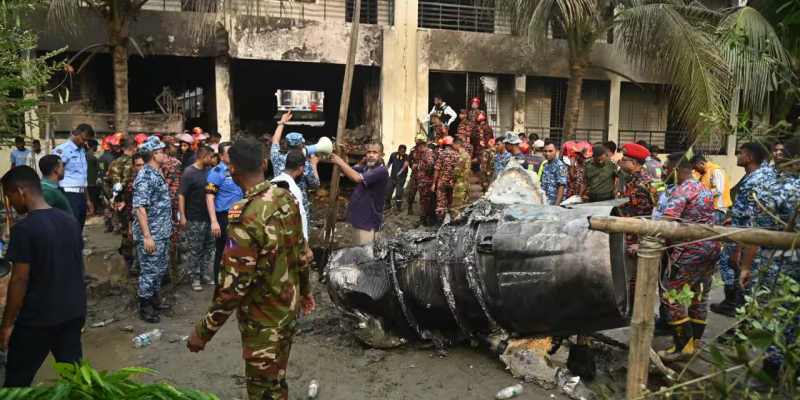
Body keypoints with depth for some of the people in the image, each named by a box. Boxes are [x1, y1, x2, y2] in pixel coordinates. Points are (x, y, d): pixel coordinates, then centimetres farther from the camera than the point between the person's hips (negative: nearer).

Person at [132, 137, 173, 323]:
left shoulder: (157, 174, 11)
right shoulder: (145, 176, -18)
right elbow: (139, 208, -23)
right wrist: (147, 236, -25)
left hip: (162, 232, 9)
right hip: (151, 234, -9)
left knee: (161, 267, 19)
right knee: (149, 270, 2)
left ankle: (154, 298, 33)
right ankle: (145, 307, 14)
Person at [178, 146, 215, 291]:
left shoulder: (209, 171, 6)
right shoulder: (189, 172, -11)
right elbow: (181, 195, -12)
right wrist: (182, 216, -17)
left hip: (208, 216, 6)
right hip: (194, 218, -6)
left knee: (208, 246, 12)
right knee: (194, 249, 3)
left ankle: (203, 273, 25)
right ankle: (195, 277, 13)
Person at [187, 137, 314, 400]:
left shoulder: (246, 218, -29)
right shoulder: (287, 198, -6)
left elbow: (233, 286, -26)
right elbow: (300, 252, 6)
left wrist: (203, 332, -15)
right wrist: (305, 290, 21)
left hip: (264, 320, -7)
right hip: (289, 306, 7)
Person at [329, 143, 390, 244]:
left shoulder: (381, 171, -21)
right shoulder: (366, 167, 8)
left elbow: (357, 178, -31)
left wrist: (341, 162, -24)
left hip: (368, 219, -9)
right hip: (360, 216, 9)